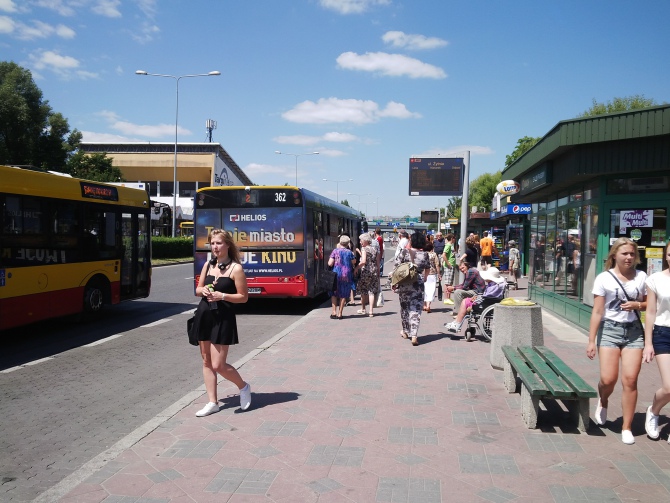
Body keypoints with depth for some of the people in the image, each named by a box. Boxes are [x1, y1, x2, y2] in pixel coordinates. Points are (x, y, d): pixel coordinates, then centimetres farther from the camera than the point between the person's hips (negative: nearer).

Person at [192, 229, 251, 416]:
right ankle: (212, 402, 20)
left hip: (223, 318, -6)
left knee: (218, 365, -5)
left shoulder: (236, 268, -9)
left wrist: (222, 296, -20)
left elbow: (243, 297, -9)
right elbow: (198, 289, 16)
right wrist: (203, 290, -6)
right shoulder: (208, 265, 8)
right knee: (206, 361, 10)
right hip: (204, 315, 6)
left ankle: (243, 387, 21)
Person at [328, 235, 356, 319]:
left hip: (336, 274, -1)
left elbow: (330, 264, -7)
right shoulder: (349, 252, -1)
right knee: (343, 295, 8)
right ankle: (340, 313, 8)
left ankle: (334, 312, 4)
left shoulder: (335, 251, -4)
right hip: (347, 275, 1)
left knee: (334, 293, 11)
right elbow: (354, 262, 10)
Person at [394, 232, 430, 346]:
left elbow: (397, 267, -6)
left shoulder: (404, 252, -5)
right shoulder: (424, 255, 0)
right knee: (416, 309, 0)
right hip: (418, 284, 0)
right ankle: (414, 335, -10)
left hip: (404, 284, 0)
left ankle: (406, 331, 31)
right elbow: (427, 269, 14)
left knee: (405, 307, 17)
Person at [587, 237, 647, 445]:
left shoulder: (641, 277, 4)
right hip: (610, 329, -2)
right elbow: (597, 312, -4)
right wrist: (591, 341, -7)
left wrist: (637, 305, -9)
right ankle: (603, 402, 28)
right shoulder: (604, 278, -3)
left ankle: (626, 427, 10)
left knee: (630, 380, -3)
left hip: (634, 331, 2)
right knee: (608, 379, -8)